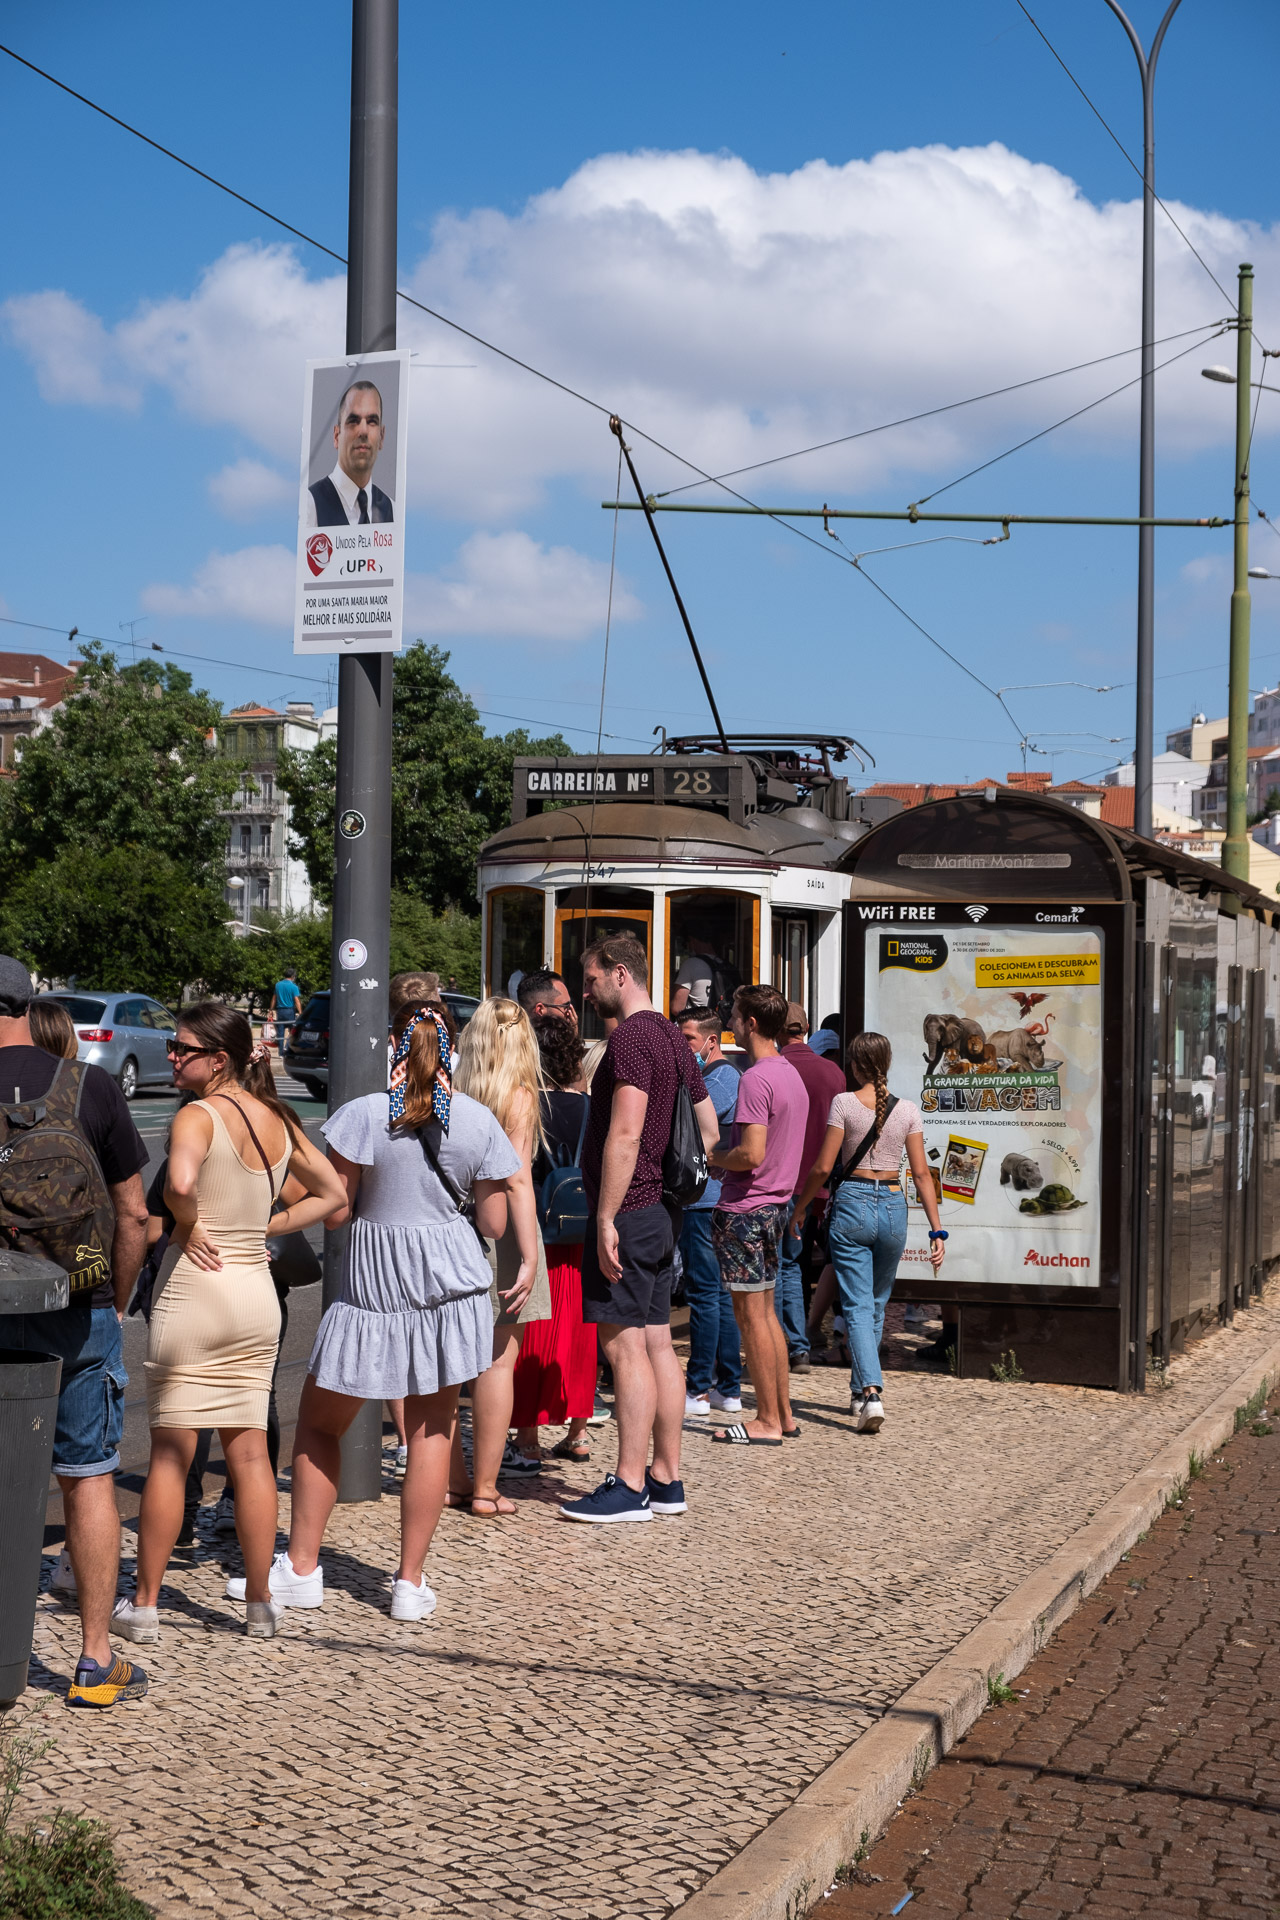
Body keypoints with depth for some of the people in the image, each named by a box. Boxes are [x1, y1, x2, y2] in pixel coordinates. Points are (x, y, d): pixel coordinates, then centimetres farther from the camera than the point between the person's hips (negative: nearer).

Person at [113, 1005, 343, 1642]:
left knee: (170, 1454, 3)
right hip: (258, 1291, 6)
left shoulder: (199, 1116, -13)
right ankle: (260, 1605, 13)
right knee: (249, 1453, 10)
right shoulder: (277, 1119, 7)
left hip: (194, 1286, -6)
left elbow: (180, 1183, -34)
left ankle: (145, 1605, 10)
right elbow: (331, 1192, 16)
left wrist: (187, 1227, -15)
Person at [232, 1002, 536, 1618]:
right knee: (432, 1427, 10)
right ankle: (410, 1581, 10)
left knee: (319, 1424, 13)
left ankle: (301, 1569, 15)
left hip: (374, 1284, -2)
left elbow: (335, 1212, -9)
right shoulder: (478, 1121, -1)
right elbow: (494, 1222, 2)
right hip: (451, 1285, 3)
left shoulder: (363, 1115, -10)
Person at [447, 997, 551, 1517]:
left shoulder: (453, 1097, 4)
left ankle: (453, 1481, 18)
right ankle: (485, 1489, 3)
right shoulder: (518, 1097, -8)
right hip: (500, 1229, -5)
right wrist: (529, 1255, -15)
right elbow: (518, 1180, -14)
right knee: (497, 1362, 1)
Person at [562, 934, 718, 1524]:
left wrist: (606, 1218, -22)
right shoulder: (674, 1039, 17)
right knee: (657, 1343, 11)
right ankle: (665, 1478, 16)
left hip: (626, 1212, -10)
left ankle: (630, 1486, -6)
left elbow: (624, 1136, -23)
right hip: (660, 1210, 10)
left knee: (625, 1345, -8)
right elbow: (710, 1132, 21)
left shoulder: (631, 1038, -14)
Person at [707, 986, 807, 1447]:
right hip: (776, 1202, 9)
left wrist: (715, 1157, -6)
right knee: (767, 1312, 15)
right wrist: (727, 1155, 15)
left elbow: (751, 1154, -24)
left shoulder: (756, 1078, -17)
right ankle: (783, 1413, 18)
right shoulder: (791, 1074, 13)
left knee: (751, 1314, -3)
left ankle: (767, 1421, 0)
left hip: (744, 1208, -9)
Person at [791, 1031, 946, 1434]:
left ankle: (871, 1392, -20)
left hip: (852, 1203, -3)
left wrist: (800, 1206, 7)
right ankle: (861, 1389, 30)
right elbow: (921, 1173, 1)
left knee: (858, 1306, -3)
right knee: (877, 1303, 19)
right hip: (893, 1206, 3)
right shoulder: (908, 1110, 1)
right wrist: (936, 1230, 3)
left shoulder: (844, 1103, -6)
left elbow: (823, 1166, -7)